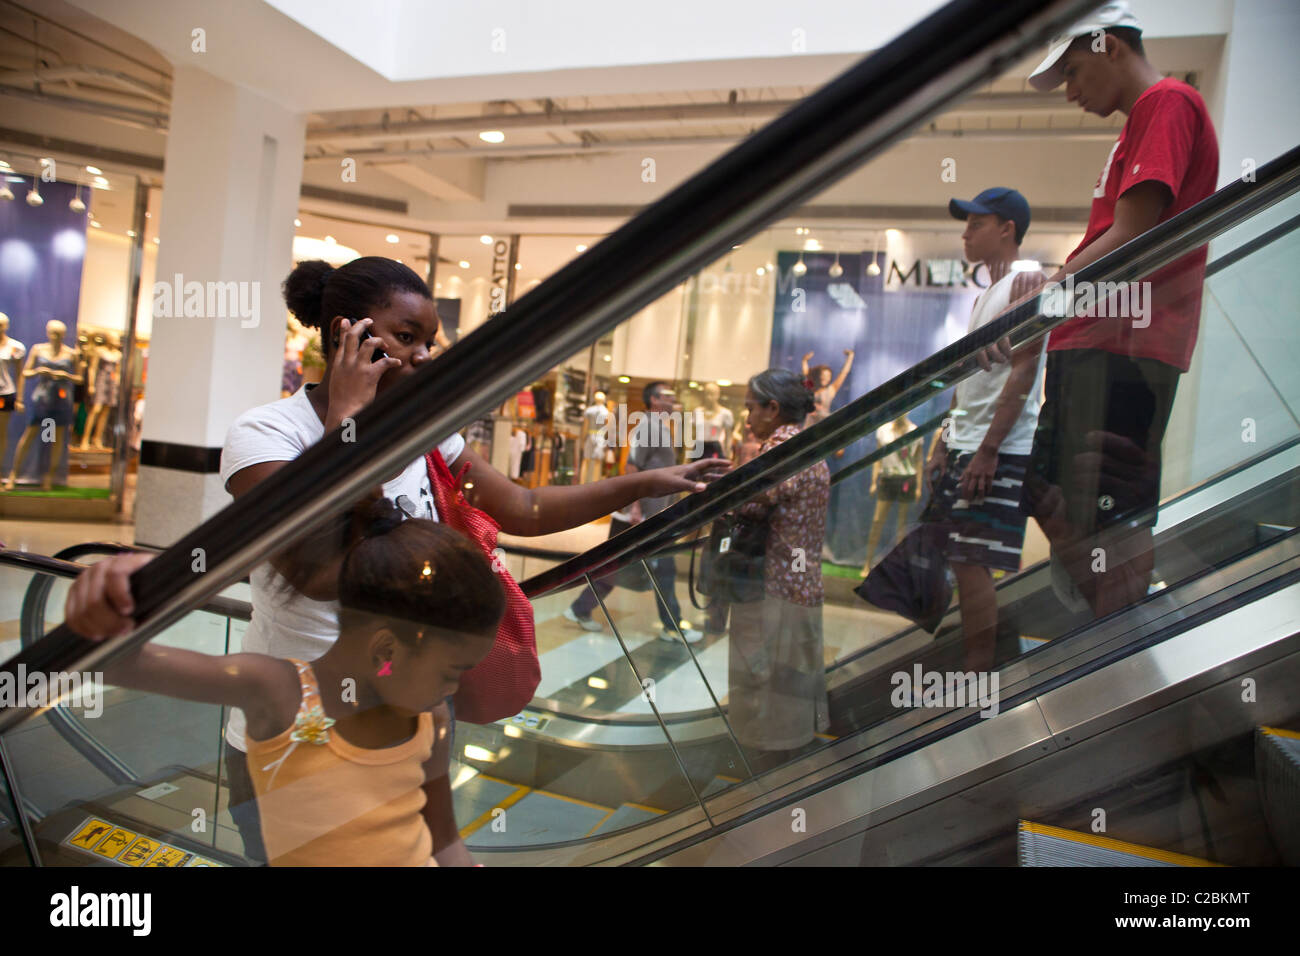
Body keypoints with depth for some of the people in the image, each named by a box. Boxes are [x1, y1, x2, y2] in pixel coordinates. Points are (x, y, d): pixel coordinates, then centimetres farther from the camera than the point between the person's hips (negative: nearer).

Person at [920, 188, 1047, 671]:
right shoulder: (986, 295, 21)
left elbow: (1023, 371, -17)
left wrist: (988, 449, -22)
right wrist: (945, 441, 16)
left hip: (997, 452, -9)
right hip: (963, 448, 9)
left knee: (971, 562, -9)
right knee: (956, 559, 11)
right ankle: (971, 671, 21)